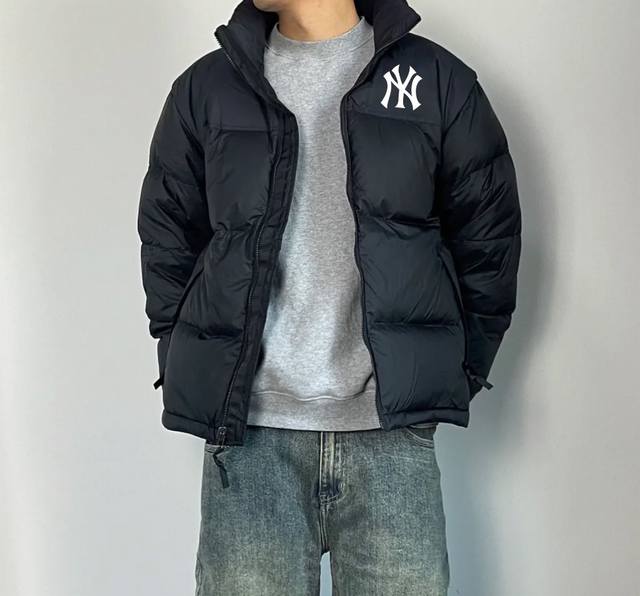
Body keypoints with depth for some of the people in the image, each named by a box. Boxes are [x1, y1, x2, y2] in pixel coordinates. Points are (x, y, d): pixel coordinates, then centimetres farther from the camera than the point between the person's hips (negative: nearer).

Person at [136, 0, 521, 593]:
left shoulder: (440, 81, 5)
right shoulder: (205, 88, 9)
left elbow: (489, 239, 10)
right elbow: (166, 243, 15)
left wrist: (459, 375, 5)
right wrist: (189, 376, 8)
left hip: (393, 433, 0)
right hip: (247, 432, 1)